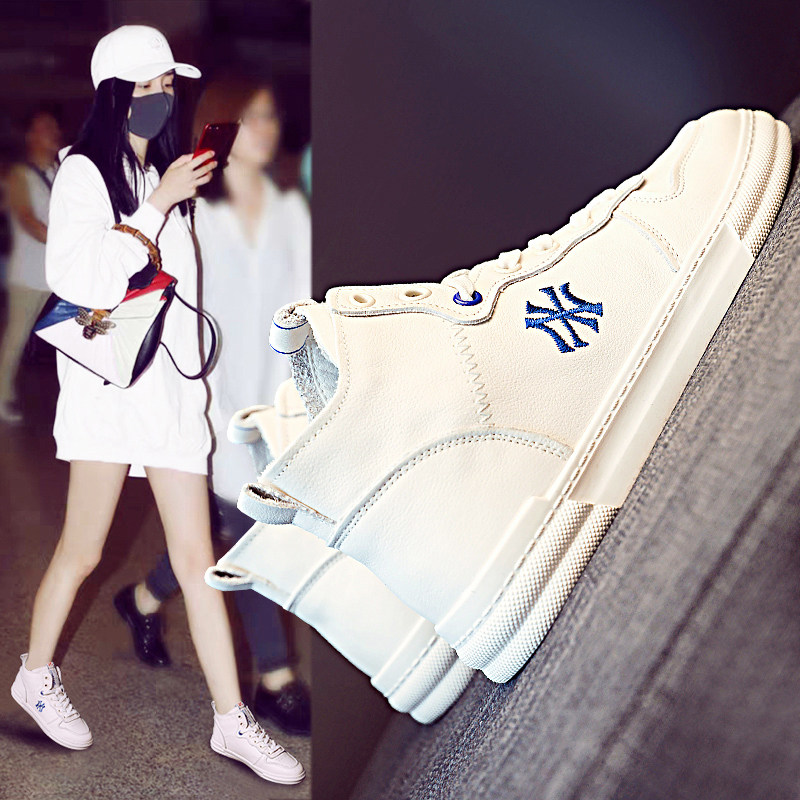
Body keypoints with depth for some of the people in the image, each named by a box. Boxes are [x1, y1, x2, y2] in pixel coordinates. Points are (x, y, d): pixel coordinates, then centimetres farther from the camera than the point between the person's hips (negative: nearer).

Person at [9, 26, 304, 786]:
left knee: (197, 559, 4)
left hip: (173, 382, 6)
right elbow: (80, 279, -18)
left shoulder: (161, 173, 17)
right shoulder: (83, 172, -4)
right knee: (82, 551, 4)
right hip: (110, 381, -6)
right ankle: (36, 675, 31)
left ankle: (232, 721, 9)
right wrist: (161, 204, -18)